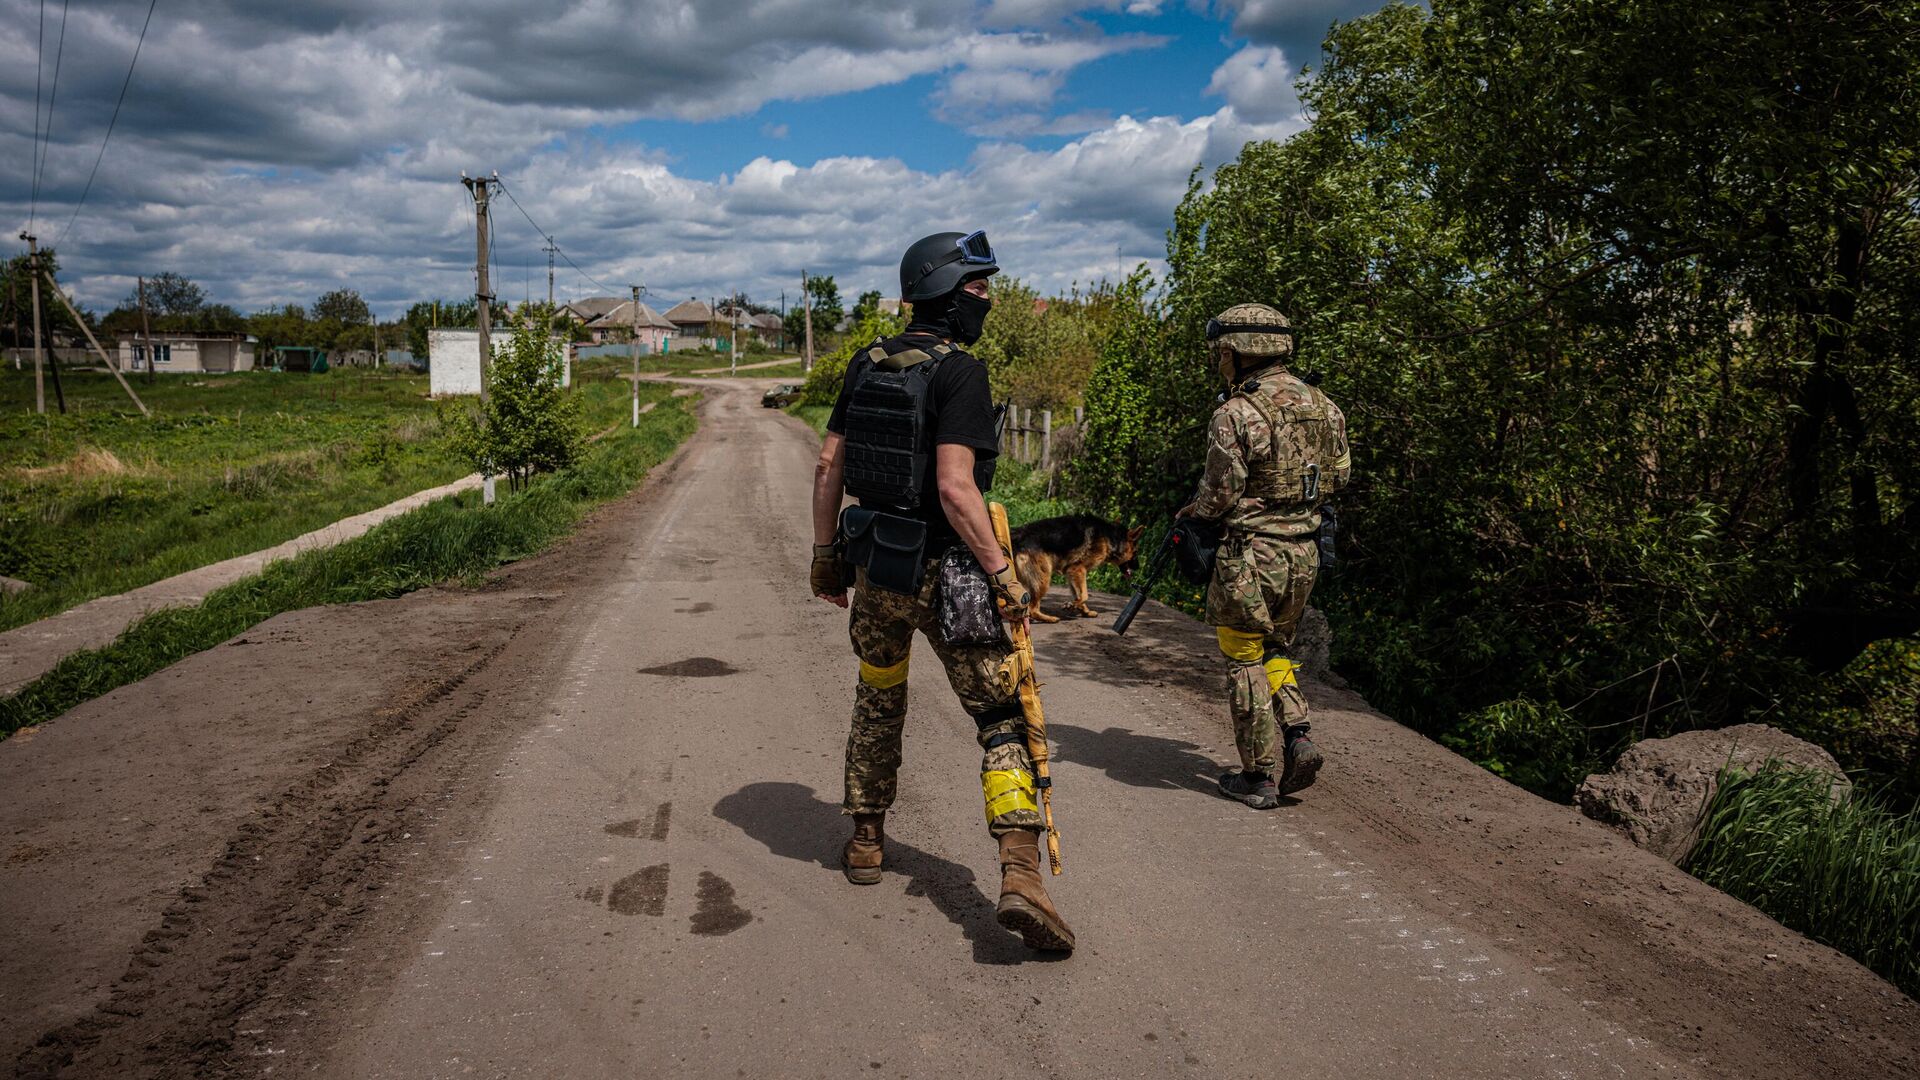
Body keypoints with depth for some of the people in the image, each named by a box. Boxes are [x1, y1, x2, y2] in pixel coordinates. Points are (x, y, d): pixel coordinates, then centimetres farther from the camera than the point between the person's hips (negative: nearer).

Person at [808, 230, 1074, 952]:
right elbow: (955, 488, -24)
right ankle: (1020, 875, -13)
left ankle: (866, 841, 36)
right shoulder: (959, 371, -15)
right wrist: (1003, 573, -19)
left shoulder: (866, 364, 6)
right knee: (1002, 717, -1)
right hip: (943, 572, -6)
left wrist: (825, 553, 17)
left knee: (878, 700, 26)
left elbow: (828, 466, 9)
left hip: (875, 565, 6)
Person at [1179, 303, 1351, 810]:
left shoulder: (1236, 413, -16)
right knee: (1277, 648, 24)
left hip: (1250, 555, -6)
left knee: (1246, 662, 6)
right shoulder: (1323, 406, 5)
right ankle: (1299, 738, 9)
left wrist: (1194, 511, 5)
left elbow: (1219, 494, -15)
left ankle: (1258, 777, 10)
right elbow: (1339, 476, 13)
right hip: (1305, 553, 6)